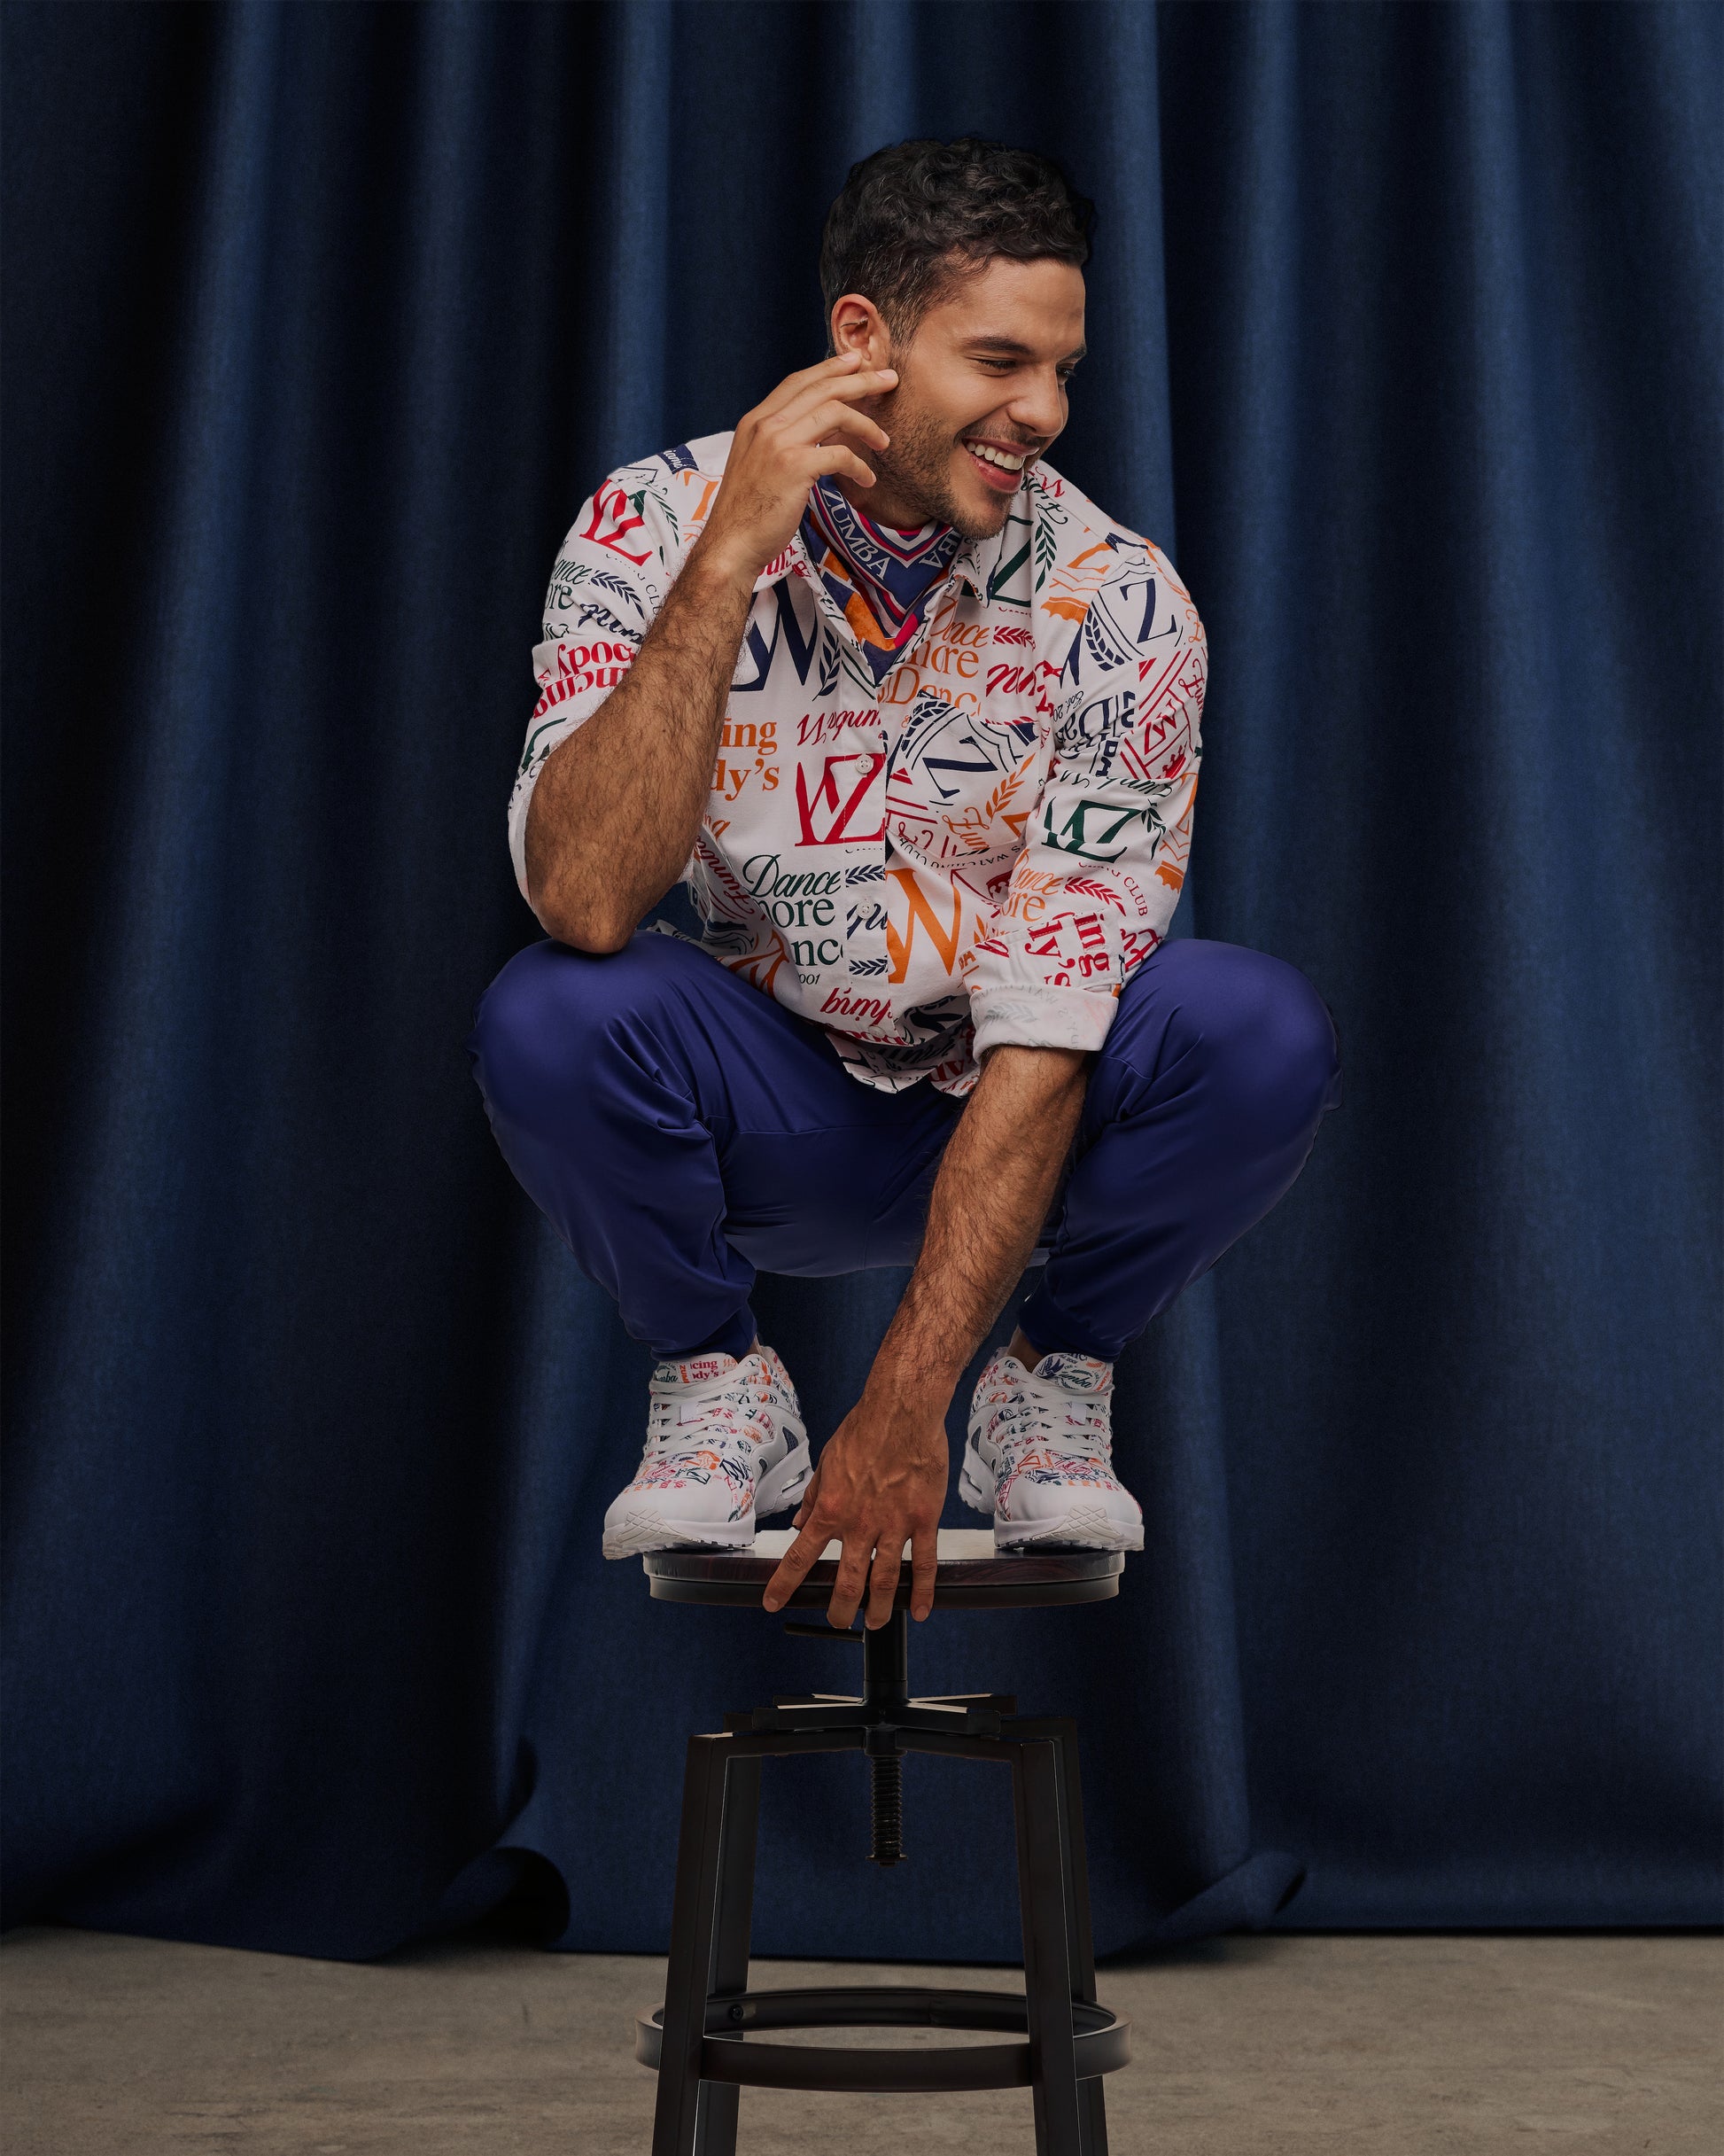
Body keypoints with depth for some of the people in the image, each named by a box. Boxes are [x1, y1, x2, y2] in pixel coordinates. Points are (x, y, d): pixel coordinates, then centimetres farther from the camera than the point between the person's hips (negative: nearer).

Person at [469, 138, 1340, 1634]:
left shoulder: (1119, 606, -18)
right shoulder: (658, 529, -15)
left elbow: (1049, 1021, -22)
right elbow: (586, 902, -29)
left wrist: (903, 1411, -26)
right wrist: (727, 563, -37)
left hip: (1016, 1115, 0)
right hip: (766, 1114, 0)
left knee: (1260, 1034, -28)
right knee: (547, 1018, -30)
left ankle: (1052, 1383, -1)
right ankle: (718, 1386, -1)